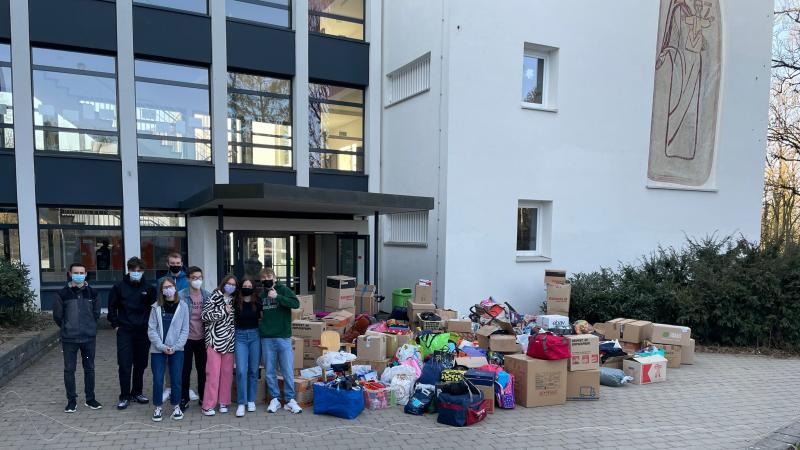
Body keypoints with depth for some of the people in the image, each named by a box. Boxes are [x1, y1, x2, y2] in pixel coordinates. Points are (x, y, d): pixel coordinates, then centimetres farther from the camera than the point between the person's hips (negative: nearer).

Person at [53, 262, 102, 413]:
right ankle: (71, 401, 17)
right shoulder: (63, 293, -5)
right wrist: (67, 328, 10)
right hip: (69, 339, -1)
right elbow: (57, 316, 4)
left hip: (89, 338, 2)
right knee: (69, 369, 4)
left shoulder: (92, 293, 0)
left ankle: (90, 399, 21)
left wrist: (89, 326, 9)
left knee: (89, 368, 10)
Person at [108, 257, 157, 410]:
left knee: (140, 364, 9)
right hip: (125, 332, -1)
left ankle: (137, 392, 24)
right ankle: (124, 396, 9)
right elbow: (112, 307, 8)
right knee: (125, 365, -3)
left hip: (143, 332, 1)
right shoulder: (119, 287, -1)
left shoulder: (148, 288, 1)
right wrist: (115, 325, 3)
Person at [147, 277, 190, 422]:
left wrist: (175, 347, -10)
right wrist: (162, 347, -11)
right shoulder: (156, 307, 0)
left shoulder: (183, 306, 0)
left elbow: (185, 330, 0)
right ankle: (157, 407, 19)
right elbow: (151, 330, -2)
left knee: (176, 380, 4)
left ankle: (176, 406, 21)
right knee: (157, 380, 2)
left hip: (176, 350, 0)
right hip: (158, 350, 0)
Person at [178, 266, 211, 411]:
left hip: (202, 339, 3)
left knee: (202, 369, 12)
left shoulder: (207, 295, 2)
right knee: (185, 369, 4)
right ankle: (184, 399, 18)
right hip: (186, 338, -3)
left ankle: (203, 397, 25)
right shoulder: (181, 295, -8)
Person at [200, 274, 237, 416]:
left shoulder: (234, 300, 14)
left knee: (227, 373, 6)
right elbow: (205, 316, -11)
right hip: (215, 340, -5)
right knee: (213, 373, -6)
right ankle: (208, 405, 3)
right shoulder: (215, 297, -2)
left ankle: (223, 402, 17)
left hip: (229, 341, 5)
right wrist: (223, 311, -13)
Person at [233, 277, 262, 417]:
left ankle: (251, 400, 19)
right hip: (240, 336, -1)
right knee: (241, 370, -9)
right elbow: (232, 320, 10)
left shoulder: (257, 303, 2)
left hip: (255, 336, 1)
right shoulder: (235, 303, 1)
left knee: (253, 370, 7)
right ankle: (241, 403, -1)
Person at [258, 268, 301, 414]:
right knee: (269, 371, 9)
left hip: (283, 336, -3)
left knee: (288, 371, 2)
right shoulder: (260, 294, 9)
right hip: (266, 338, 3)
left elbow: (296, 303, -15)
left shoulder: (283, 289, -1)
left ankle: (289, 400, 15)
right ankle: (275, 398, 23)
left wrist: (277, 297, -21)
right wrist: (259, 317, 3)